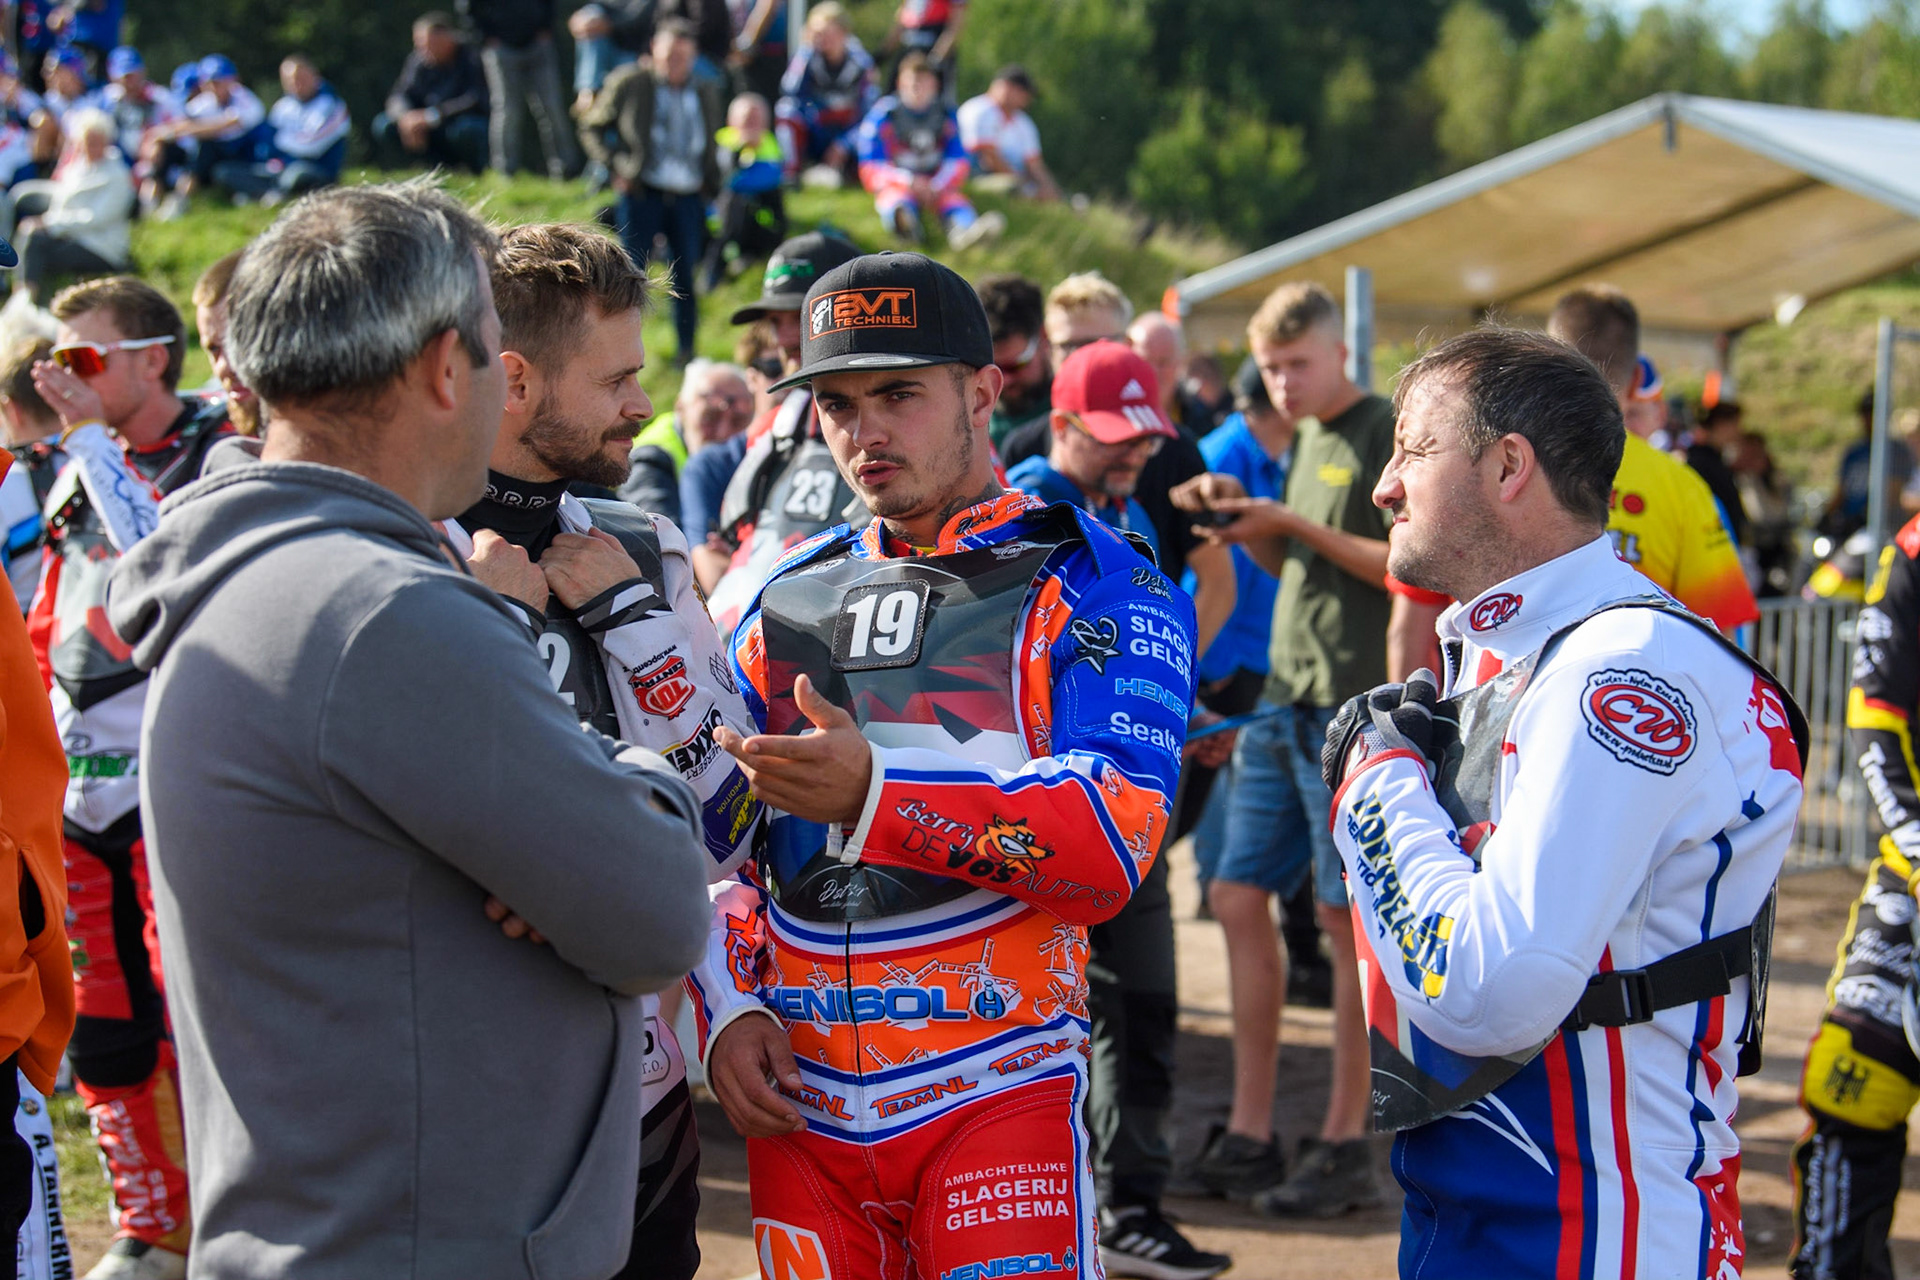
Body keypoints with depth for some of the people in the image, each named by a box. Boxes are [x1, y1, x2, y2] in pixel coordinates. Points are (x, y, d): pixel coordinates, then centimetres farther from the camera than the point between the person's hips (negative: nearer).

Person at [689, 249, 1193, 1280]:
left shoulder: (1086, 585, -3)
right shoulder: (786, 597, 14)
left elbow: (1112, 844, -16)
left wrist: (875, 792, -25)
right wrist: (729, 1009, 1)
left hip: (997, 1095, -4)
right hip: (798, 1106, 5)